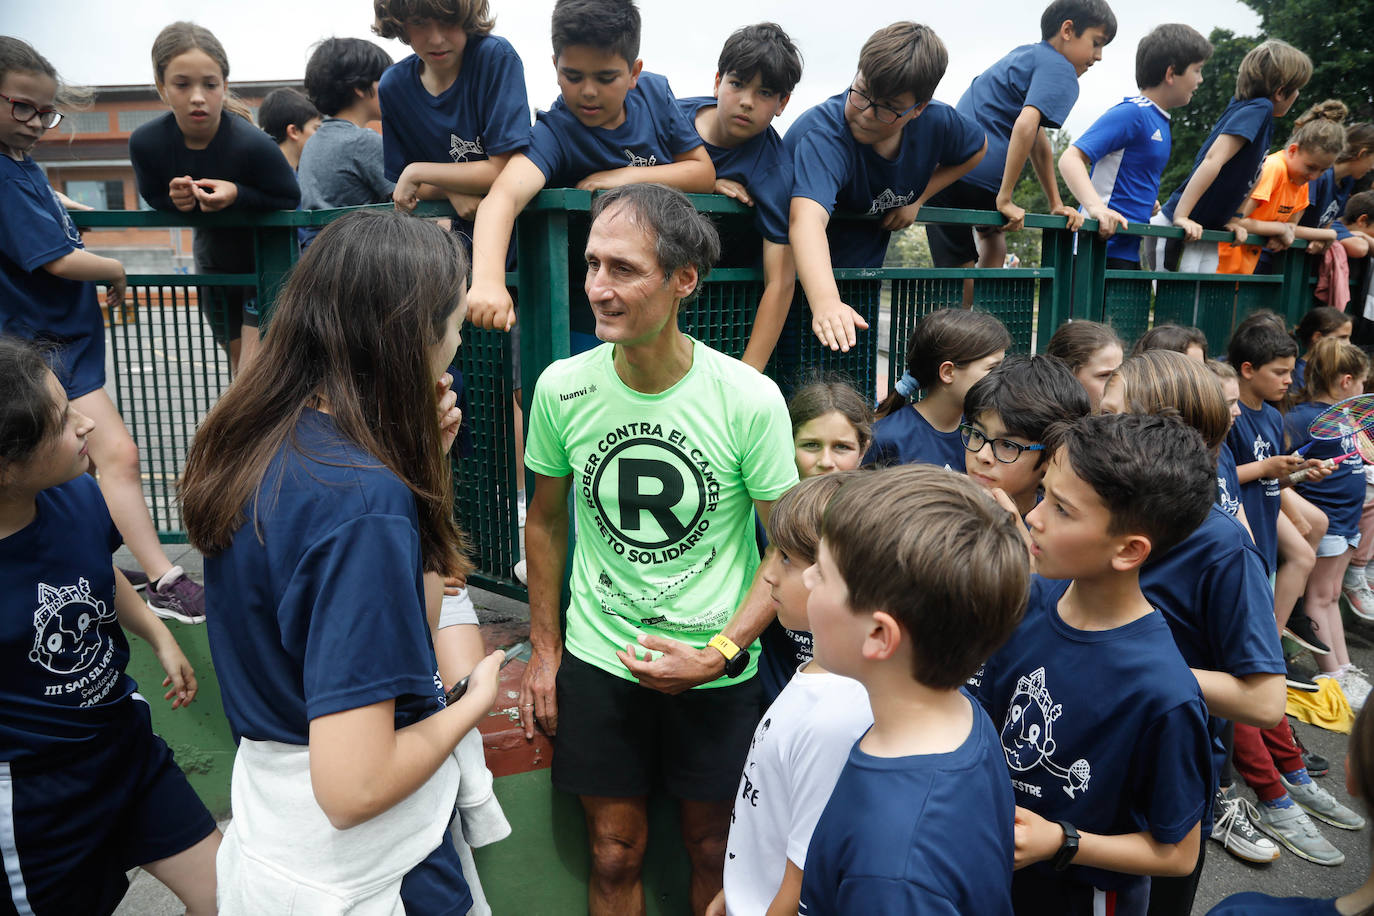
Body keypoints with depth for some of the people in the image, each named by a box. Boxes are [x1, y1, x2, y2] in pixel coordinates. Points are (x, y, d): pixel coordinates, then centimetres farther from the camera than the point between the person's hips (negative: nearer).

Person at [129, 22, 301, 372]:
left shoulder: (253, 145, -31)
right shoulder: (146, 143, -18)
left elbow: (291, 201, -20)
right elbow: (153, 197, -1)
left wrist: (237, 195, -35)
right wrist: (175, 198, -24)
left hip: (267, 261, -5)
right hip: (214, 263, 5)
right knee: (240, 367, 18)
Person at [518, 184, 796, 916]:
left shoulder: (751, 400, -17)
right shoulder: (561, 388, -9)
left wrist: (719, 653, -15)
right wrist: (545, 649, 7)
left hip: (715, 670, -1)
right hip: (598, 661, 2)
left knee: (712, 847, 18)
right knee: (615, 852, 17)